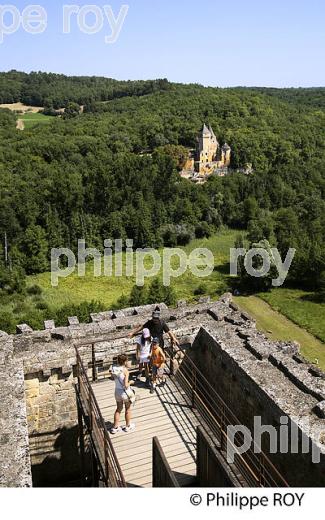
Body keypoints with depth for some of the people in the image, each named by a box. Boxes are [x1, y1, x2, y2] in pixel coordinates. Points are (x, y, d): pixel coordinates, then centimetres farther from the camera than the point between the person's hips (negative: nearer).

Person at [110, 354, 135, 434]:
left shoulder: (114, 369, -9)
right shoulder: (125, 371, -25)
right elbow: (126, 385, -27)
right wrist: (130, 382, -7)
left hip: (117, 392, 5)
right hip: (125, 392, -5)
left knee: (118, 409, 23)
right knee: (128, 409, 19)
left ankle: (115, 427, 30)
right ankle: (128, 426, 35)